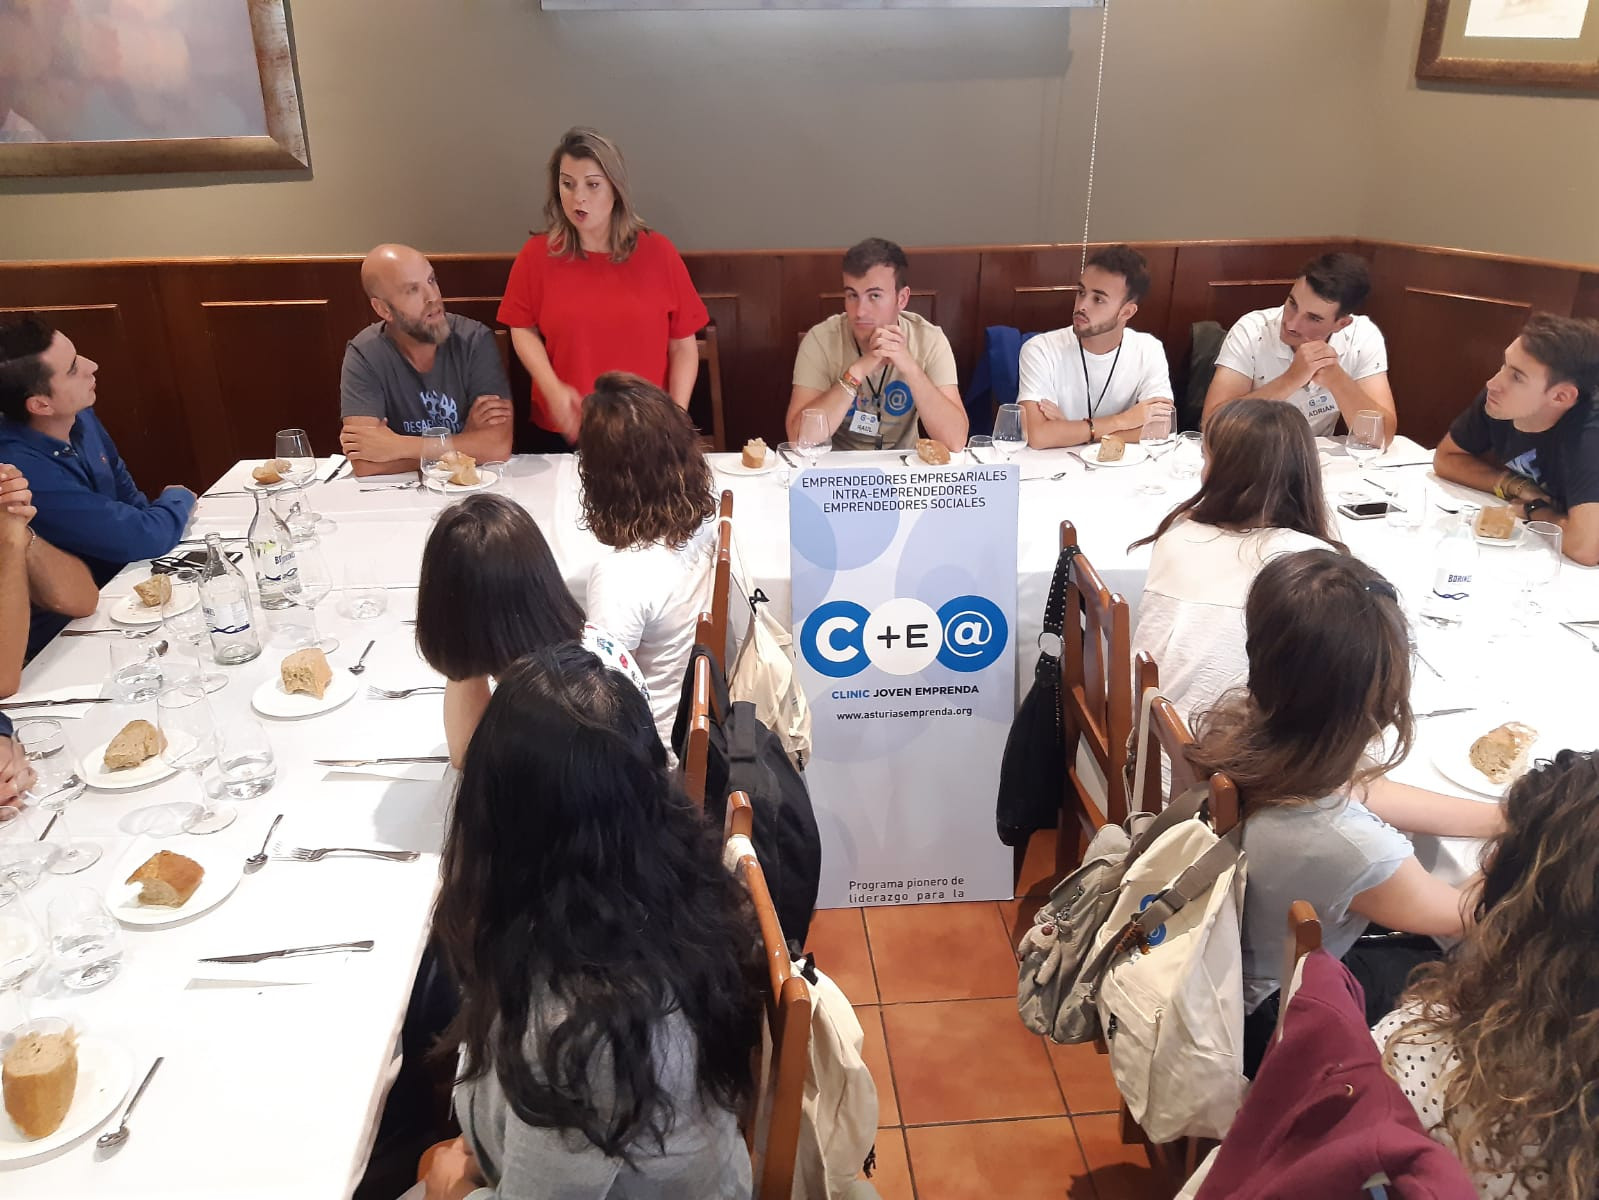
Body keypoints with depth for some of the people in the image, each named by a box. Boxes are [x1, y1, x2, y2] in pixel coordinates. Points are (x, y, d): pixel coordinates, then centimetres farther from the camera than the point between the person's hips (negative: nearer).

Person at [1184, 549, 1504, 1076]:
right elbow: (1460, 915, -15)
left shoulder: (1229, 729, -22)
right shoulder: (1353, 849, -41)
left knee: (1414, 941, 25)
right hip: (1273, 1027, -5)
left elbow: (1364, 794, -3)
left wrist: (1501, 818, 1)